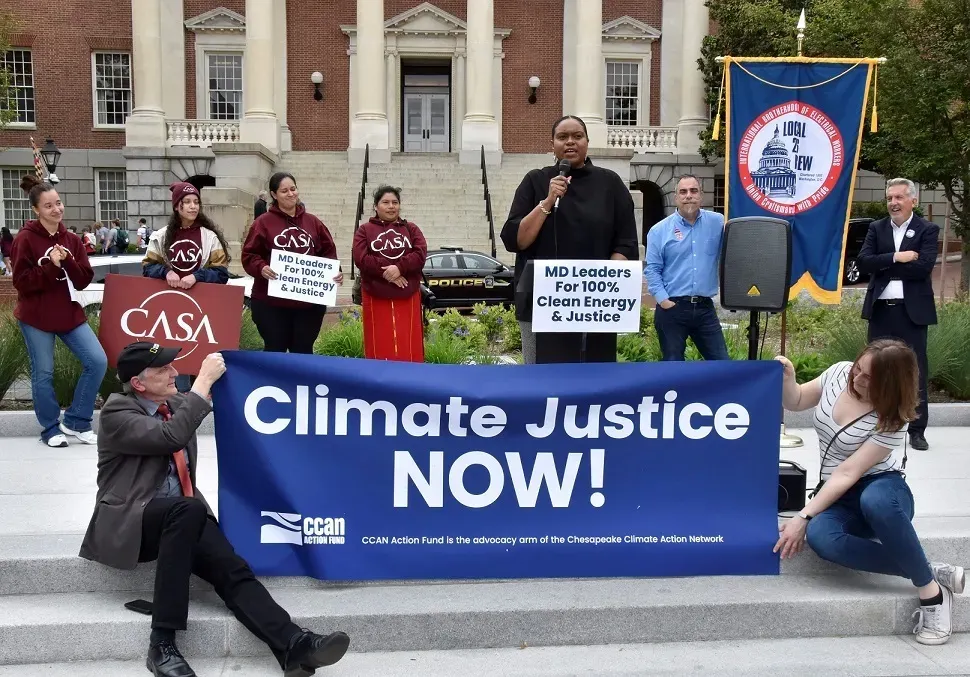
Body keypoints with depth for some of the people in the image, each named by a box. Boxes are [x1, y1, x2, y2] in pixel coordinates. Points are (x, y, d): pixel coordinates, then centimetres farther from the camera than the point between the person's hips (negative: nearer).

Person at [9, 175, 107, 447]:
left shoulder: (71, 239, 6)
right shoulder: (25, 239, -8)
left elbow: (84, 279, 1)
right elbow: (22, 282, -13)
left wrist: (67, 261, -15)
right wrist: (51, 265, -21)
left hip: (69, 313, 5)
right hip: (36, 317, -4)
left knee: (98, 361, -3)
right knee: (43, 374, 3)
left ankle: (75, 422, 11)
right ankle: (50, 428, 22)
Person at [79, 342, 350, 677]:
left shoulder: (177, 403, 12)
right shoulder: (117, 412, -7)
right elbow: (172, 437, -24)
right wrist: (204, 379, -19)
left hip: (182, 516, 6)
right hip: (131, 518, -5)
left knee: (232, 567, -23)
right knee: (188, 509, -38)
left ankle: (294, 645, -38)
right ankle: (162, 643, -34)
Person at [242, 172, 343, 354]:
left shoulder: (313, 222, 11)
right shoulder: (263, 222, 0)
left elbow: (328, 252, 12)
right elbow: (249, 255, -2)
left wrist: (335, 271, -5)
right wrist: (261, 268, -21)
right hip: (271, 303, -3)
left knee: (303, 352, 11)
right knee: (275, 352, 6)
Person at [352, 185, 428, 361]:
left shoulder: (411, 229, 13)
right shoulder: (365, 230, 8)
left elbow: (421, 254, -3)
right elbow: (361, 259, -7)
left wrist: (400, 267, -19)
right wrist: (386, 272, -17)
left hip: (408, 298, 1)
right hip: (376, 299, -1)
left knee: (409, 346, 1)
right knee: (379, 347, 0)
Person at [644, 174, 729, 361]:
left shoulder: (717, 223, 5)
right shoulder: (660, 230, 0)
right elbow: (652, 269, -2)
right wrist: (662, 299, -10)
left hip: (705, 307, 2)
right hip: (672, 309, -1)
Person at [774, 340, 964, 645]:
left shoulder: (891, 422, -20)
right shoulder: (840, 373, -5)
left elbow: (848, 473, -24)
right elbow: (796, 402, 10)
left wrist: (803, 517, -27)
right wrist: (787, 379, -13)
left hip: (881, 489, -4)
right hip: (838, 497, 4)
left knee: (875, 500, -45)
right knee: (820, 537, -34)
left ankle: (931, 589, -26)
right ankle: (935, 571, -25)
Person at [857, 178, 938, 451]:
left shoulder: (928, 230, 1)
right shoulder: (876, 228, 9)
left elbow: (924, 267, -13)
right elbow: (863, 261, -4)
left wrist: (884, 266, -10)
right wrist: (896, 258, -15)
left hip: (912, 311, -3)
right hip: (880, 309, 3)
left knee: (915, 371, 3)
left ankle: (917, 430, 11)